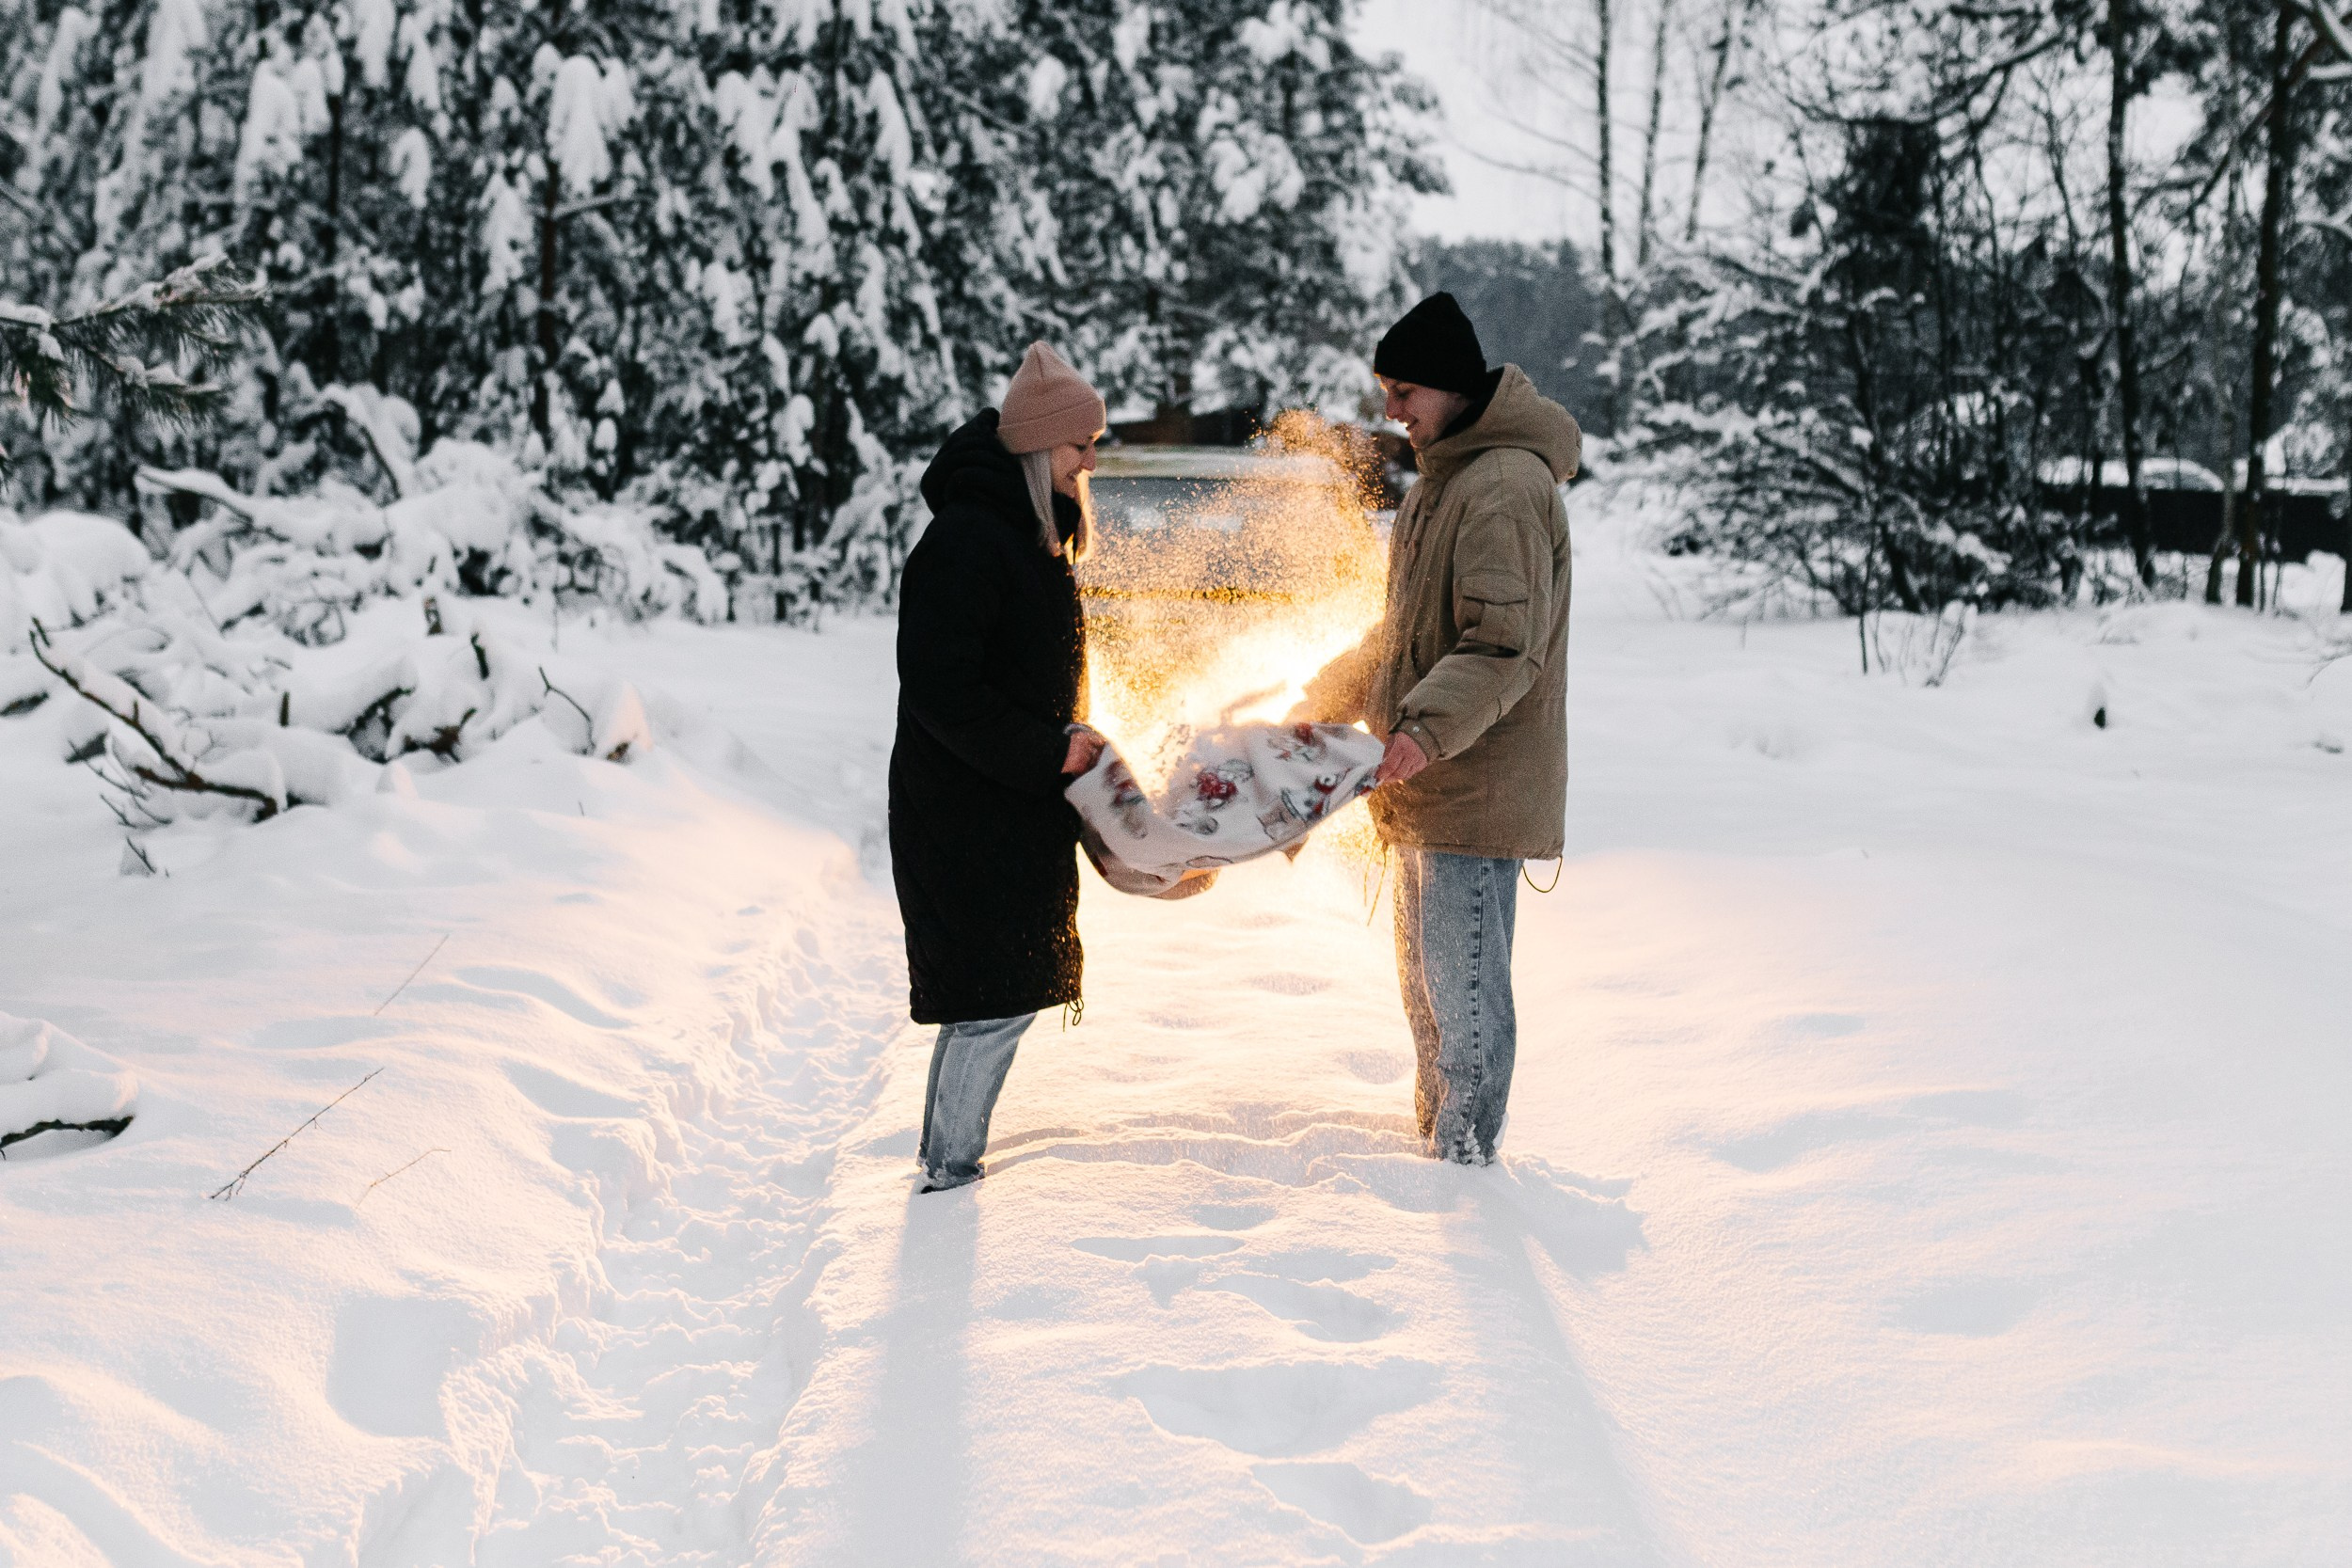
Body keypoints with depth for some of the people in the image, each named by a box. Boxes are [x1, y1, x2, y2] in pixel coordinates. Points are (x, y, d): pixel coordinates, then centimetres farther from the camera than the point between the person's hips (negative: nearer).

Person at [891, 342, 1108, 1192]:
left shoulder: (1030, 531, 12)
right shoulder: (966, 539, -20)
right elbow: (939, 688, -24)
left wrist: (1068, 739, 11)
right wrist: (1048, 752, -20)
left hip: (1015, 803, 10)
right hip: (966, 811, -10)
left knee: (995, 993, 15)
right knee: (996, 995, -6)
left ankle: (948, 1159, 26)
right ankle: (949, 1171, 5)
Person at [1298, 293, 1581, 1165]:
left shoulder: (1506, 487, -17)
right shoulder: (1445, 480, 17)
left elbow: (1505, 647, -25)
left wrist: (1430, 727, -35)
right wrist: (1326, 696, 23)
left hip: (1477, 786, -11)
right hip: (1429, 783, 11)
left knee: (1462, 984, -4)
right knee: (1425, 975, 19)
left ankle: (1464, 1159, 5)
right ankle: (1436, 1135, 32)